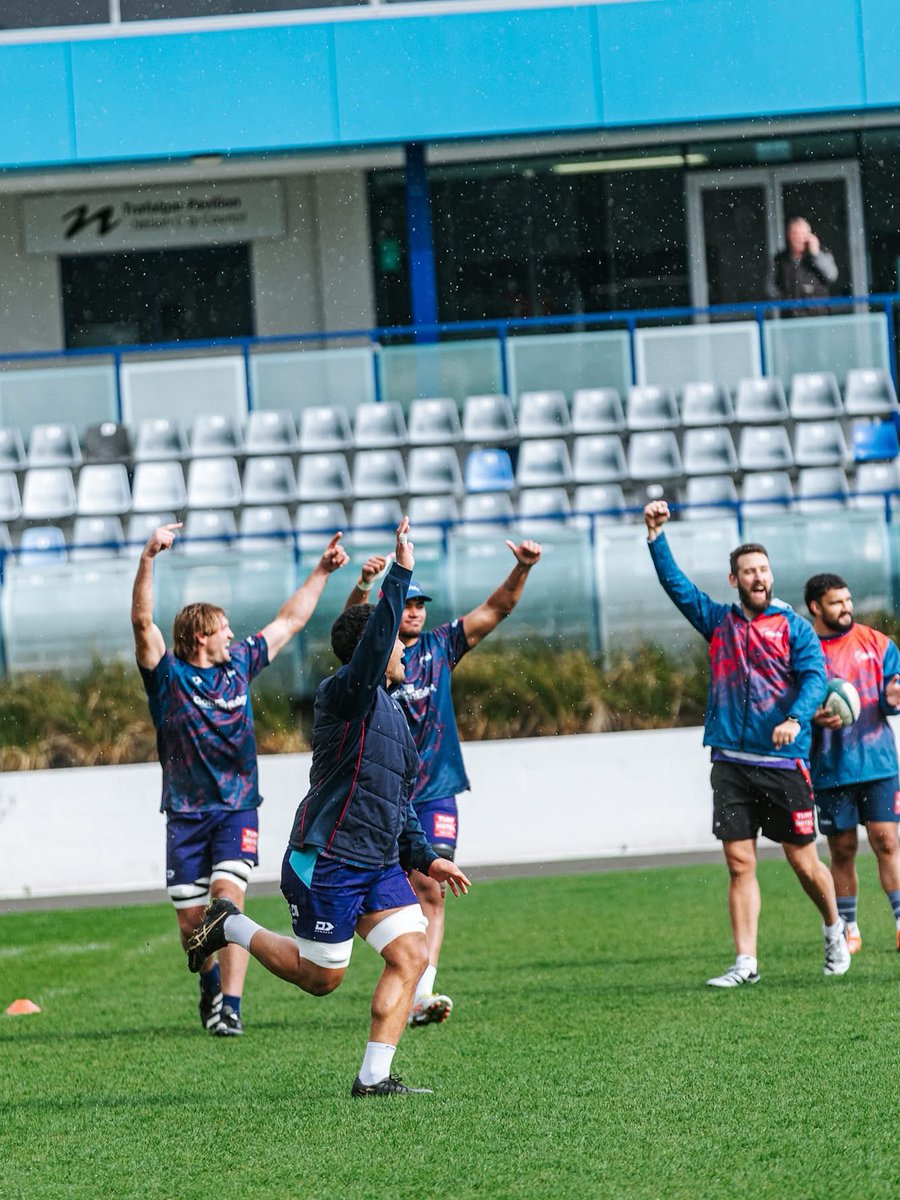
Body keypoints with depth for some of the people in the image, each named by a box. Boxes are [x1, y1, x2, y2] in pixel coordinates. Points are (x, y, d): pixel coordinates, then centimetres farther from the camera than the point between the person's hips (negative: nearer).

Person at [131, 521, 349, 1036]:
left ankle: (230, 1004, -21)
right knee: (191, 917, 1)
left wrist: (322, 572, 23)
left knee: (228, 894, -19)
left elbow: (290, 621, 22)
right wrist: (148, 559, -29)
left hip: (238, 808, 1)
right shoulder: (168, 674, -1)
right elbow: (142, 620, -17)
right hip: (186, 813, -1)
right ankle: (211, 980, 31)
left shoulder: (240, 664, 10)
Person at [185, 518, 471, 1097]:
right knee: (319, 977, 0)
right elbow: (373, 648, -32)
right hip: (327, 861, -9)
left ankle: (373, 1076, -3)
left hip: (380, 864, 9)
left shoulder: (392, 710, 18)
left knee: (412, 954, -6)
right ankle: (231, 927, 23)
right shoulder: (345, 695, -10)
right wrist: (401, 573, -36)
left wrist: (424, 857, 19)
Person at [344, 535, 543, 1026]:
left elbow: (495, 609, 4)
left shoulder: (439, 645, 9)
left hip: (436, 791, 2)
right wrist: (363, 584, -41)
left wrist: (521, 570, -13)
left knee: (431, 890, -8)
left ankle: (421, 993, -13)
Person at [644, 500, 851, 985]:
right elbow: (675, 582, 9)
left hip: (784, 763, -3)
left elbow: (815, 676, -11)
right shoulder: (718, 622, 12)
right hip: (731, 763, 3)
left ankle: (834, 931, 28)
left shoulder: (794, 626, 1)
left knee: (804, 862, 3)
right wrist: (656, 535, -3)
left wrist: (795, 718, -28)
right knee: (740, 865, -1)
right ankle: (745, 963, -1)